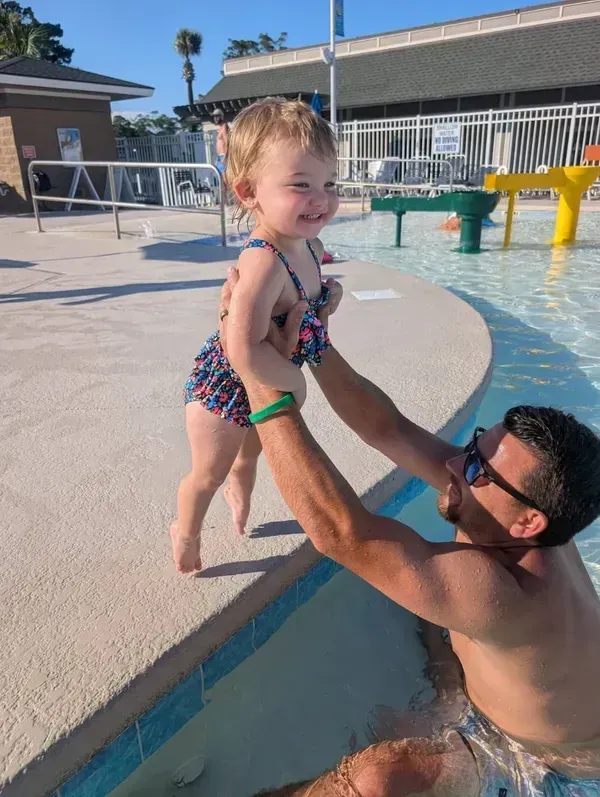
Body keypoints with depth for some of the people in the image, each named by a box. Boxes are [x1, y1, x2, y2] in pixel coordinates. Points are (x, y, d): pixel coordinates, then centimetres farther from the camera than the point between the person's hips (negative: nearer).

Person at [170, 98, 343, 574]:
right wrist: (293, 382, -30)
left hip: (262, 387, 8)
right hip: (226, 388, -8)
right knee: (209, 472, 17)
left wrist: (326, 294, -8)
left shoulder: (309, 246, -10)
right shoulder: (264, 262, -38)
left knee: (249, 453, 34)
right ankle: (186, 533, 47)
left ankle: (240, 495, 67)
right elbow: (246, 351, -46)